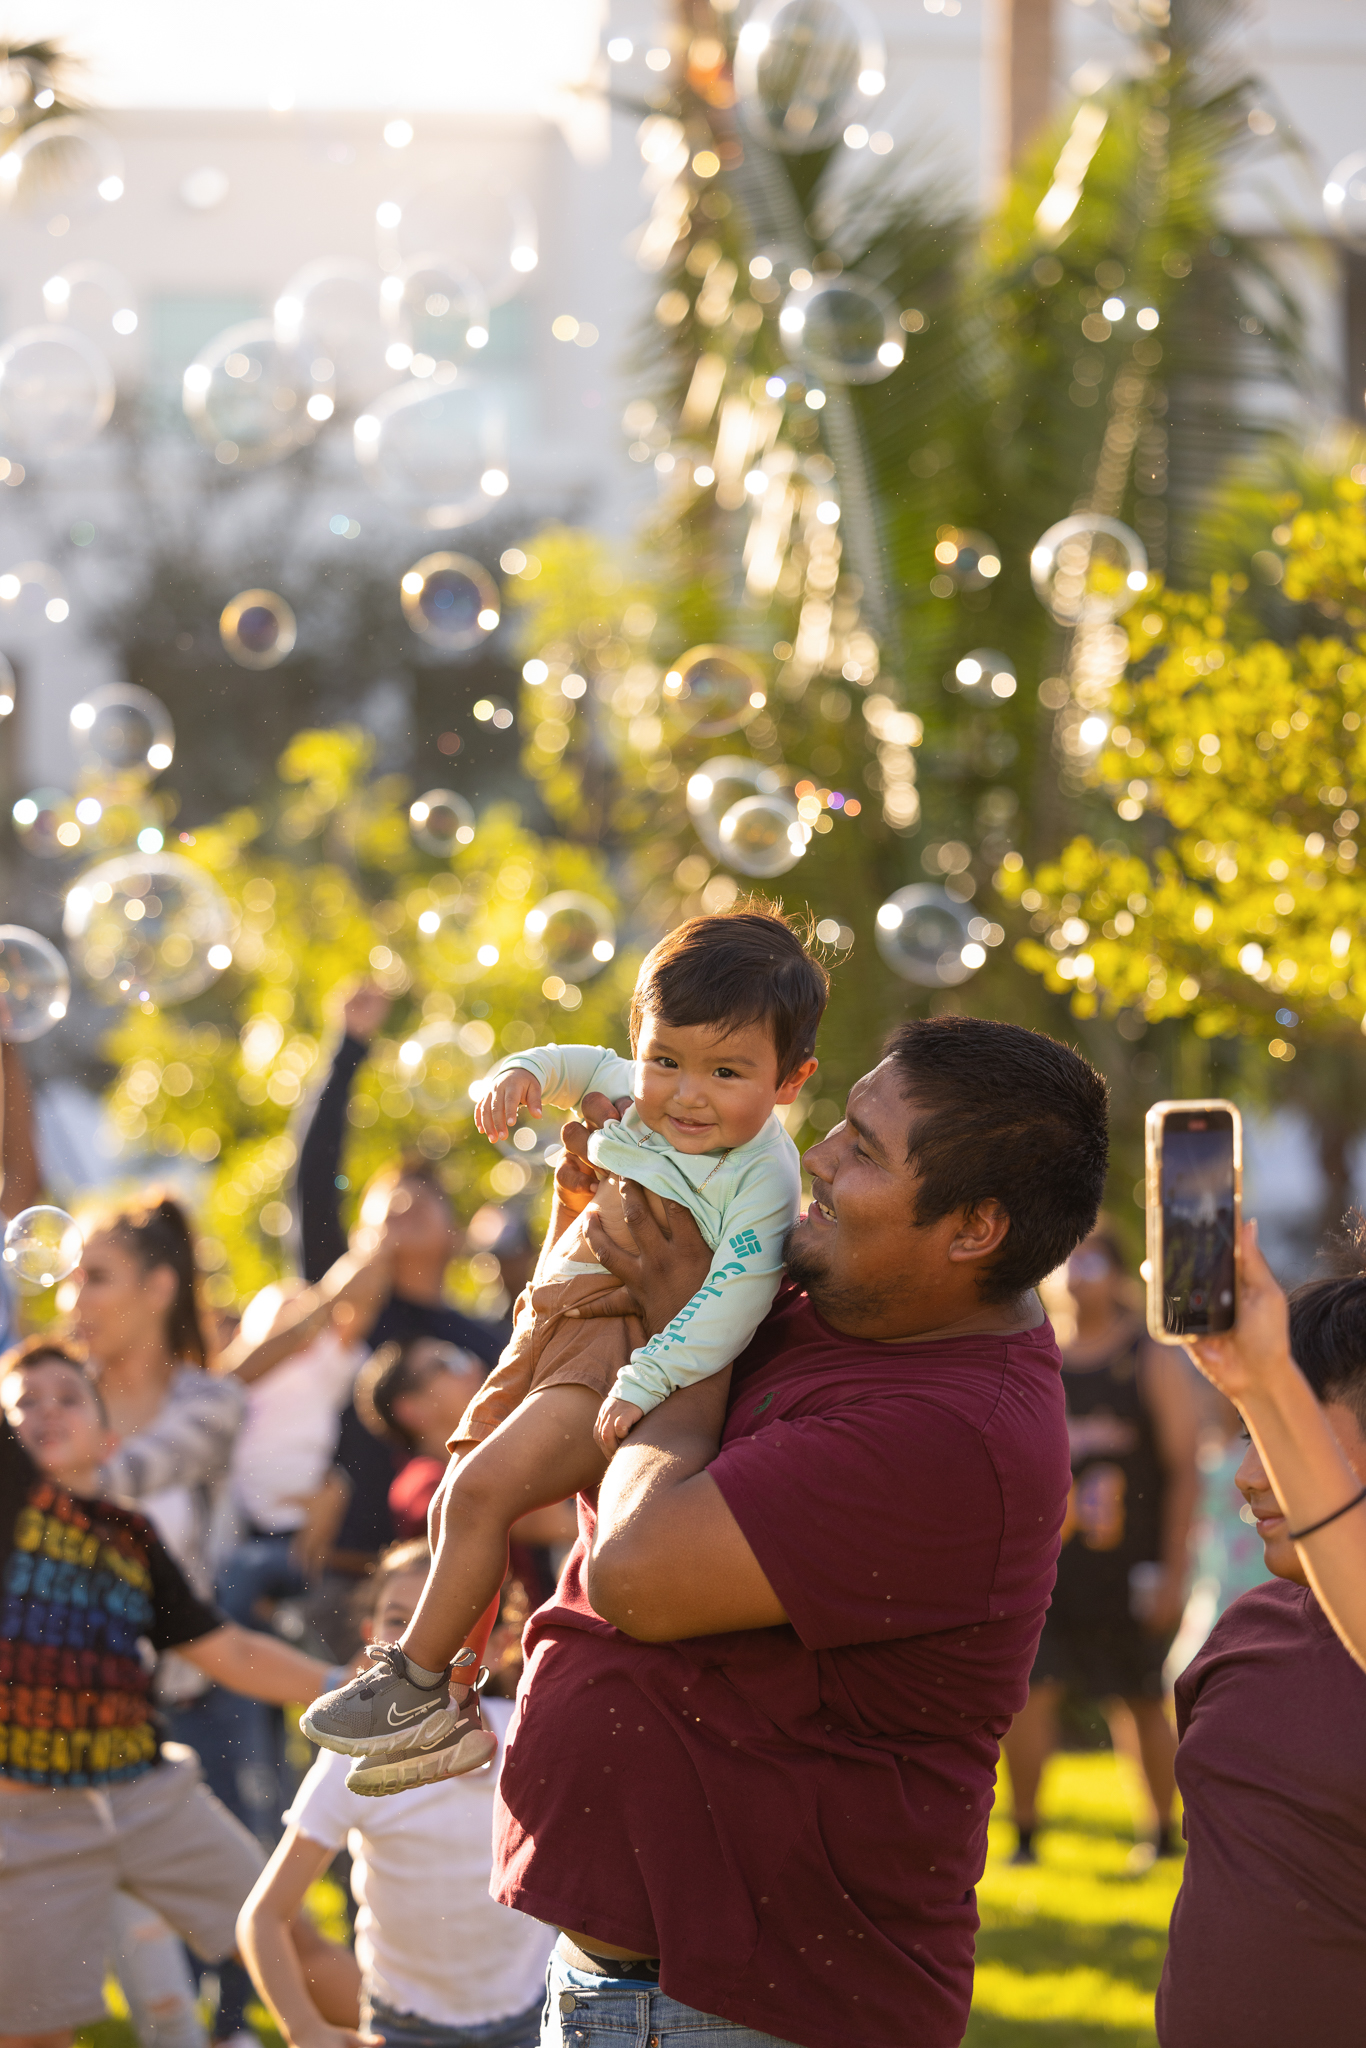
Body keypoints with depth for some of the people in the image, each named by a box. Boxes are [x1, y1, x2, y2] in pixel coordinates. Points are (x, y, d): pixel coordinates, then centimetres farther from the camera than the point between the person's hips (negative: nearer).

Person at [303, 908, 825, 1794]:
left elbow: (734, 1299, -26)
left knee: (484, 1491, -22)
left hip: (624, 1348, -9)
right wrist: (525, 1073, 5)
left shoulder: (761, 1178, -18)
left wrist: (646, 1381, -33)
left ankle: (417, 1681, -8)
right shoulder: (638, 1094, 4)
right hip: (553, 1337, 9)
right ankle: (453, 1711, 23)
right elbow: (584, 1066, 26)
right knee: (457, 1507, 13)